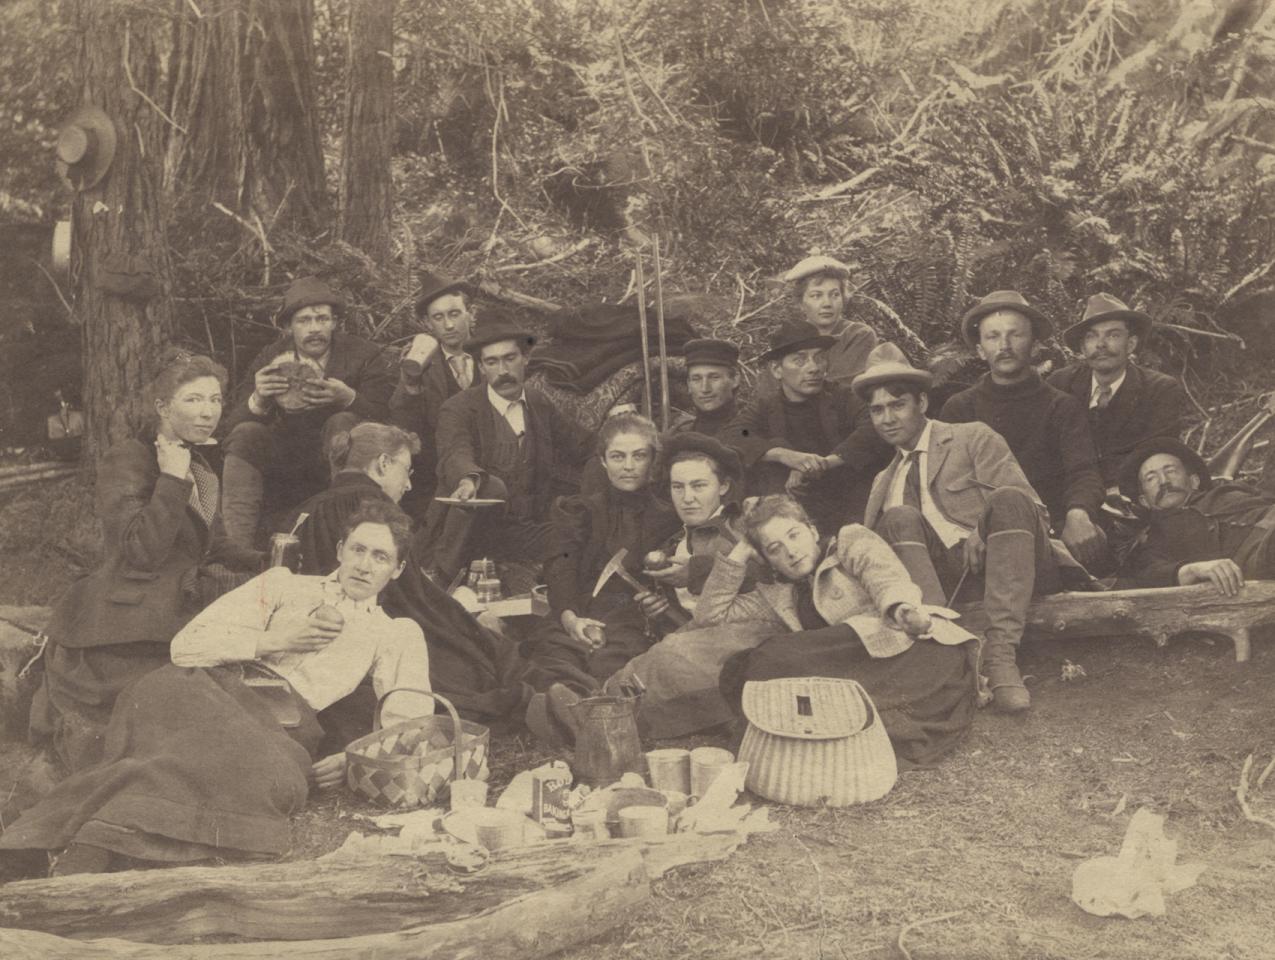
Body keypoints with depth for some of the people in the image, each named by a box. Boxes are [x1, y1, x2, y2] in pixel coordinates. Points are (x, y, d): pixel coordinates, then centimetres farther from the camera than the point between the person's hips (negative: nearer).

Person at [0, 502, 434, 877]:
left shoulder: (393, 635, 25)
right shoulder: (284, 584, 26)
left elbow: (410, 721, 8)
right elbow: (187, 644, 15)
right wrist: (272, 642, 2)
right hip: (211, 690, 1)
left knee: (278, 774, -39)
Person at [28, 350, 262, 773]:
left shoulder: (200, 469, 15)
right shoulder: (126, 461, -13)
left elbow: (215, 550, 16)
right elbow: (143, 553, -25)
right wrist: (172, 479, -24)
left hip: (174, 621, 8)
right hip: (120, 639, -8)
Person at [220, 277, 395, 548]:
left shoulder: (364, 355, -3)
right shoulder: (268, 361, 2)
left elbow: (386, 418, -14)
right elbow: (231, 426, -4)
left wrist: (348, 398, -34)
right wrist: (258, 400, -27)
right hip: (285, 466, 3)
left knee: (343, 422, -30)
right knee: (247, 433, -21)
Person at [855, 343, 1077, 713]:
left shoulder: (974, 438, 14)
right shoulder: (884, 482, 26)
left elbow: (1025, 504, 2)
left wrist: (984, 530, -16)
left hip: (998, 567, -2)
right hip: (944, 579, 2)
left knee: (1008, 501, -30)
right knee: (900, 519, -23)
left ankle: (1000, 653, -39)